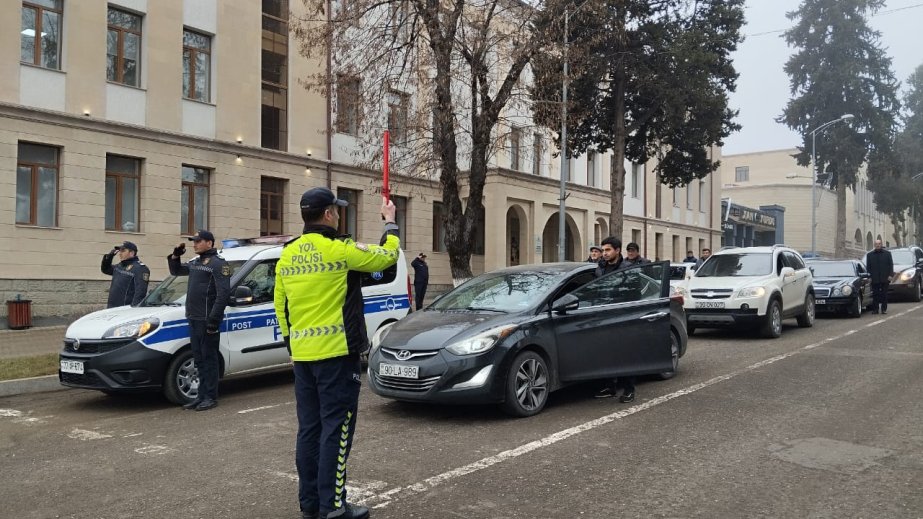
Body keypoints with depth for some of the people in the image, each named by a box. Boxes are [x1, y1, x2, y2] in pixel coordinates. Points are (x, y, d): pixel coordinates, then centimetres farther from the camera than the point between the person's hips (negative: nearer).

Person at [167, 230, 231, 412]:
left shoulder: (218, 264, -10)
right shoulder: (195, 263, 17)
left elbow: (223, 293, -18)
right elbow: (176, 271, 34)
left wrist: (214, 319, -23)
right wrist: (175, 256, 14)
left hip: (207, 320, -9)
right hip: (193, 318, 9)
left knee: (209, 357, -3)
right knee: (199, 358, 12)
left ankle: (211, 397, 3)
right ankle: (202, 395, 19)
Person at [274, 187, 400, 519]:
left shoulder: (287, 255, 8)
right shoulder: (339, 250, -12)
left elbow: (280, 304, 13)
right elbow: (387, 256, 0)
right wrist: (390, 223, 16)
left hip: (302, 354, 7)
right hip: (336, 352, -7)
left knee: (309, 428, 12)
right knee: (336, 429, -1)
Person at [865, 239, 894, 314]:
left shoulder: (887, 253, 7)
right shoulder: (869, 255, 9)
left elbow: (891, 265, 6)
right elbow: (868, 267, 9)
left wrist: (891, 275, -4)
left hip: (885, 279, 0)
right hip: (874, 279, 1)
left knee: (884, 294, 3)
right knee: (875, 295, 0)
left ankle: (884, 309, 8)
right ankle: (875, 309, 4)